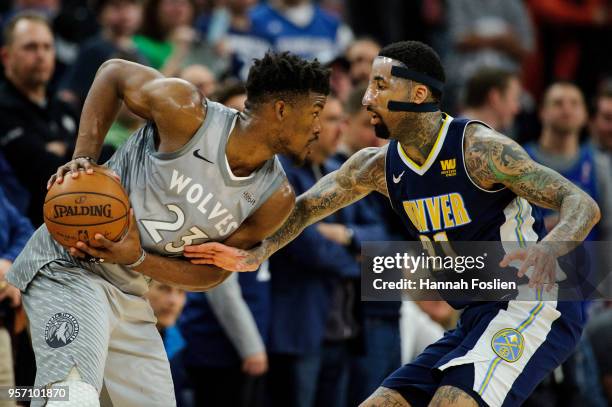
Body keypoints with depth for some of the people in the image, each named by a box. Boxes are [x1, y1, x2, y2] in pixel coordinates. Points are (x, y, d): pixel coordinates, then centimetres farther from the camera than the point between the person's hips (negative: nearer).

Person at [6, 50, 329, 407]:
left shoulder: (276, 199, -3)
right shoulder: (186, 112, -18)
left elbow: (212, 275, 3)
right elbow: (113, 73, 0)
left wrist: (137, 259, -14)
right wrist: (84, 157, -10)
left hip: (131, 295, 7)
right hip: (68, 266, -7)